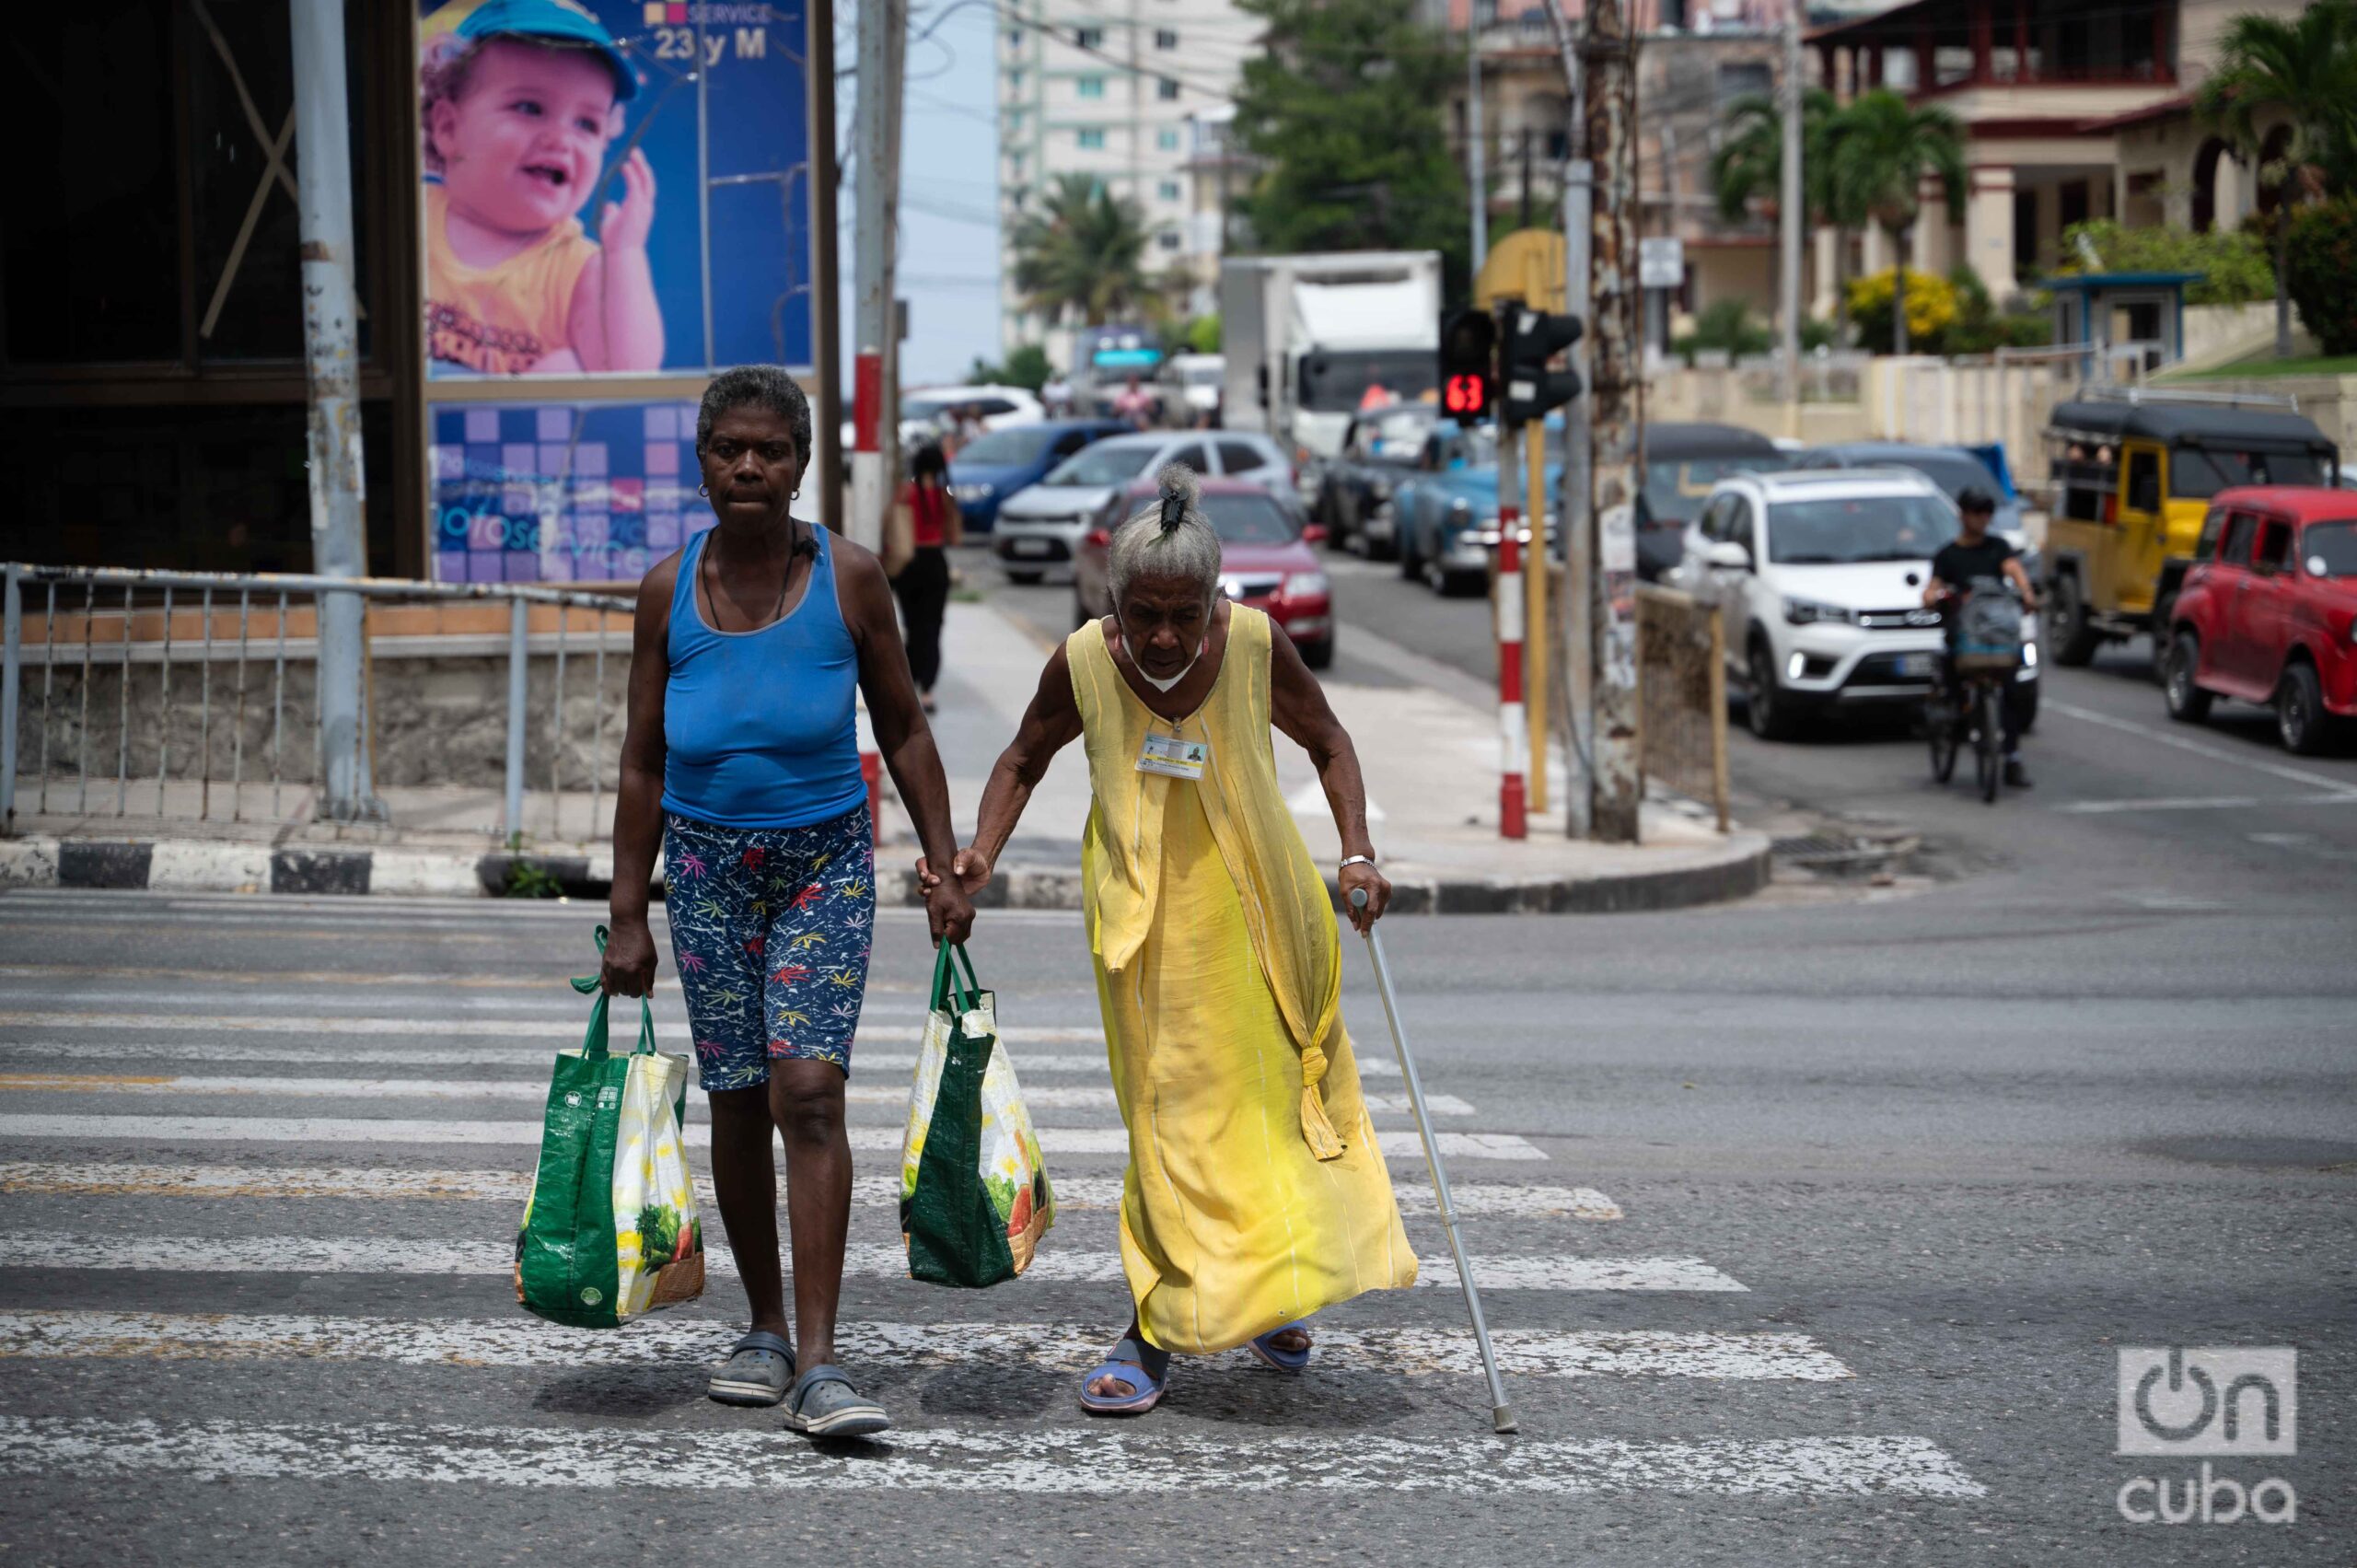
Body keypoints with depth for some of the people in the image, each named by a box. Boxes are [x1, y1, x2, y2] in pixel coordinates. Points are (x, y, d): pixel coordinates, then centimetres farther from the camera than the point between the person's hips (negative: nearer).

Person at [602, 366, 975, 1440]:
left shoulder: (848, 579, -4)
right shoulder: (669, 590, 0)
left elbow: (903, 731, 4)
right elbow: (642, 763, 5)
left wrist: (945, 870, -1)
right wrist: (629, 917, 3)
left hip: (825, 864, -2)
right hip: (709, 866, 2)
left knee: (809, 1093, -14)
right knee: (737, 1102, 7)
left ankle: (819, 1367, -16)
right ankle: (765, 1328, 25)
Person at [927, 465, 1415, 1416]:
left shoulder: (1254, 645, -15)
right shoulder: (1084, 663, -14)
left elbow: (1327, 745, 3)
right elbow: (1024, 763, 5)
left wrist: (1356, 854, -8)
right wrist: (982, 855, -10)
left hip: (1256, 901, 1)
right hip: (1146, 914, -1)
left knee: (1273, 1090, 10)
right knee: (1175, 1114, -5)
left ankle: (1269, 1295, 32)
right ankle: (1153, 1335, 2)